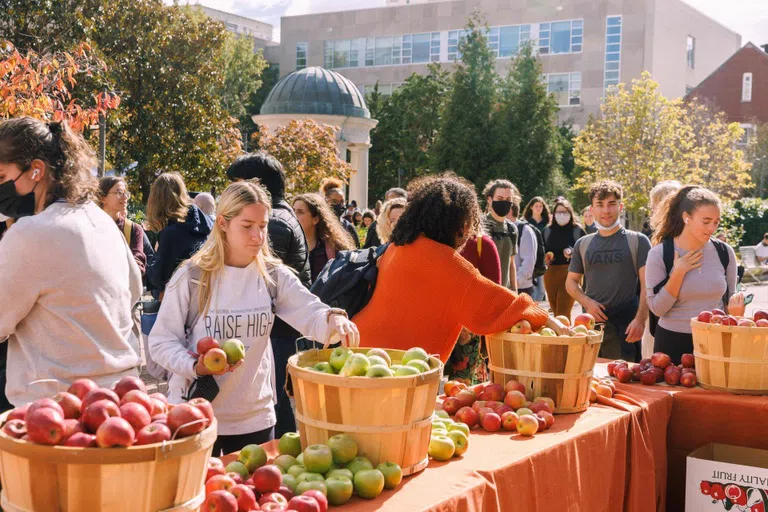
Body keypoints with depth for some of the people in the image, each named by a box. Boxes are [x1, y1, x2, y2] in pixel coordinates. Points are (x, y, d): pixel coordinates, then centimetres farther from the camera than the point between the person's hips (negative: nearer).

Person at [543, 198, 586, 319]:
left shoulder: (578, 231, 1)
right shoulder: (547, 231, 11)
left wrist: (573, 253, -17)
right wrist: (545, 259, -3)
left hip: (570, 274, -4)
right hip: (550, 274, 4)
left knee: (562, 314, -12)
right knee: (556, 312, 10)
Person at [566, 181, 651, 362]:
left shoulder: (638, 241, 2)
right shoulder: (582, 244, 12)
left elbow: (646, 285, -4)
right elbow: (571, 282, 16)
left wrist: (640, 319, -16)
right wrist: (586, 301, -4)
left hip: (625, 326, -3)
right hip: (591, 322, 3)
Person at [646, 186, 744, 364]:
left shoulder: (724, 252, -2)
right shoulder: (659, 254, -10)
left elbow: (729, 299, 10)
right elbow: (657, 308, -13)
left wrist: (735, 312, -12)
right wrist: (679, 273, -20)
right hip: (672, 342, -2)